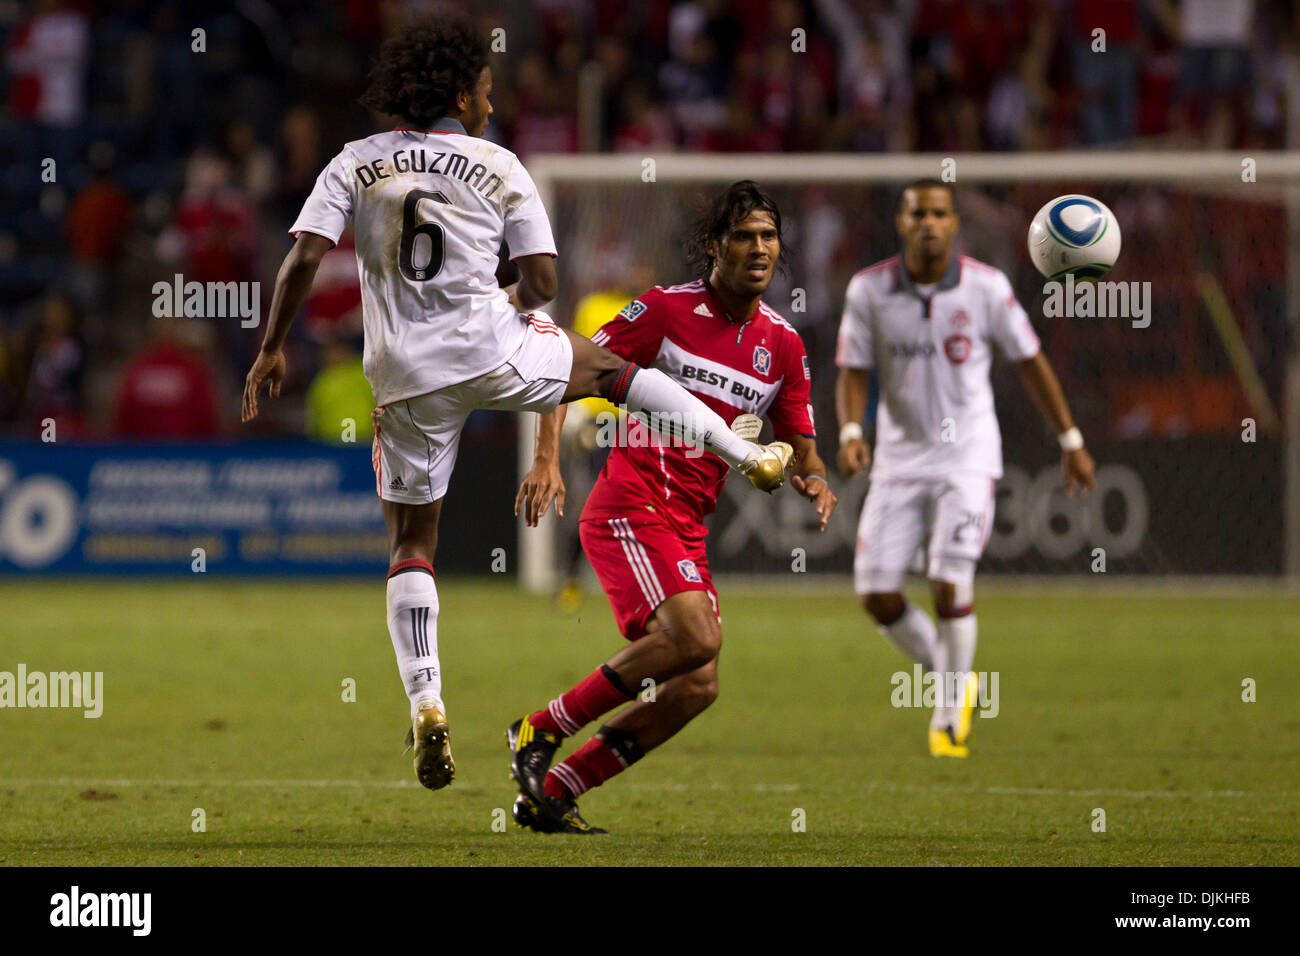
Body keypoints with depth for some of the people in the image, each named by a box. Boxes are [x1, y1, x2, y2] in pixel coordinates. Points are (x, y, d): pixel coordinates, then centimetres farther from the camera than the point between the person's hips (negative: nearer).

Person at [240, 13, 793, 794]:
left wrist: (273, 349, 1)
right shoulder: (499, 167, 2)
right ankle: (752, 457, 33)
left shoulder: (355, 164, 4)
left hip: (406, 377, 1)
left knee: (411, 543, 8)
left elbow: (305, 258, -6)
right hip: (491, 351, -1)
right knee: (609, 367, 27)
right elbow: (543, 279, -1)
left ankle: (425, 701, -7)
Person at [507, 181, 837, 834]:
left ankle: (549, 794, 4)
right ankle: (541, 730, -13)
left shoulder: (782, 344, 11)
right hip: (630, 505, -7)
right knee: (695, 636, -27)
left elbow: (799, 444, 16)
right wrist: (547, 458, -15)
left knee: (694, 688, -4)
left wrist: (812, 479, -7)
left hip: (688, 528, 7)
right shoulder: (667, 309, -5)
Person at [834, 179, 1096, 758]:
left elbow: (1029, 361, 3)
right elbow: (853, 372, 2)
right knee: (877, 594, -5)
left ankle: (949, 717, 2)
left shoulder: (986, 287, -8)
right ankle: (949, 678, 22)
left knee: (949, 584, -17)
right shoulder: (869, 290, -5)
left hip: (967, 456, -2)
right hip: (900, 457, 3)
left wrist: (1071, 441, 7)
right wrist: (850, 432, -18)